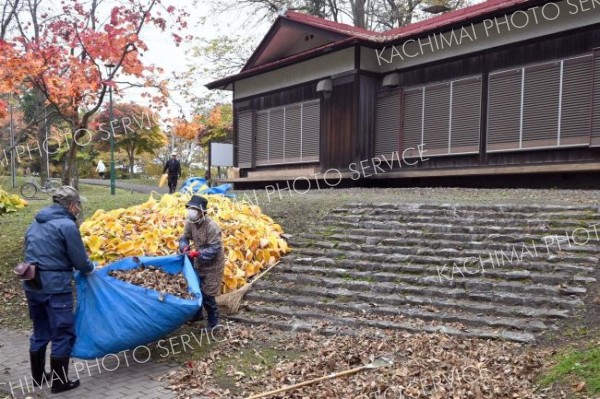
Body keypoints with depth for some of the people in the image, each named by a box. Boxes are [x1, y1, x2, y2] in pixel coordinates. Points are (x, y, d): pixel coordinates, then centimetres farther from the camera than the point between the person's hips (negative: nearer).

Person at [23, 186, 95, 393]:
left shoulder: (36, 224, 13)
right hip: (55, 287, -8)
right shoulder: (67, 225, -14)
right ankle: (59, 382, 12)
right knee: (63, 334, 4)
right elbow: (80, 261, -11)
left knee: (40, 332, 21)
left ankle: (38, 376, 32)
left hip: (32, 285, 8)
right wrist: (91, 268, 11)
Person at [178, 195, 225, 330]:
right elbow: (185, 237, 3)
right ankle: (197, 314, 42)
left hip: (212, 264, -8)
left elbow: (215, 249, -29)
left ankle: (213, 321, 15)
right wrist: (185, 247, -19)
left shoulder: (212, 226, -29)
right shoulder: (190, 223, -7)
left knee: (206, 294, -4)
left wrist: (198, 253, -36)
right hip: (199, 262, 8)